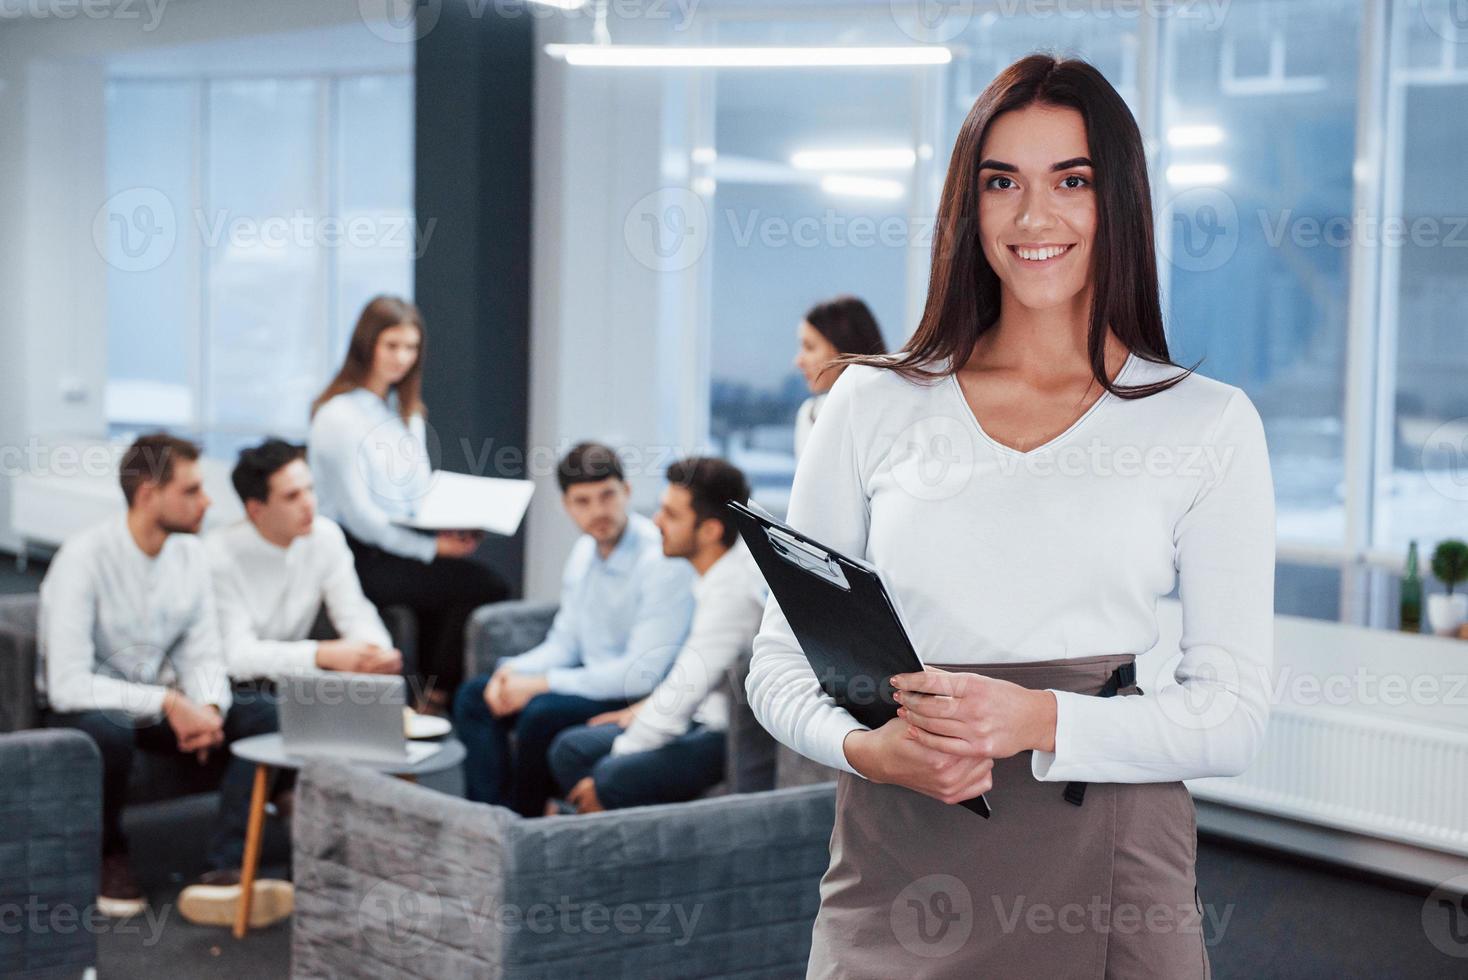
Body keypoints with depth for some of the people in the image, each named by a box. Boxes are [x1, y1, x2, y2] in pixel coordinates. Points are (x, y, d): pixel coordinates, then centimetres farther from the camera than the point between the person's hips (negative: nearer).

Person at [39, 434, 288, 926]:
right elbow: (67, 684, -26)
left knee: (264, 714, -17)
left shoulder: (190, 553, -1)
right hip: (90, 709, -6)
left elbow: (202, 654, 0)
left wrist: (209, 709, -23)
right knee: (108, 728, -40)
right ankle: (109, 855, -11)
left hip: (160, 706, 6)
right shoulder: (84, 557, -21)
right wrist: (166, 703, -30)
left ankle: (223, 873, -26)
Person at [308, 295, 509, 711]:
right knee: (485, 586, -24)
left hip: (402, 547, 8)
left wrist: (453, 529, -3)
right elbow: (358, 514, -12)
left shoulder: (407, 414, 19)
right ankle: (434, 699, -10)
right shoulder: (339, 415, -7)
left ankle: (433, 699, -11)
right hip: (359, 560, -8)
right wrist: (431, 547, -17)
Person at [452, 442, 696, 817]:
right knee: (473, 697, 1)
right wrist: (515, 671, -7)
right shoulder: (585, 550, 7)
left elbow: (643, 671, -25)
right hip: (592, 679, 9)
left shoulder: (663, 561, -20)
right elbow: (564, 642, 15)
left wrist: (541, 684, -23)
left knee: (541, 713, -30)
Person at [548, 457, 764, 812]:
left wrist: (613, 763, -13)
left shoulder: (733, 590, -23)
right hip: (707, 719, 10)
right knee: (569, 749, 4)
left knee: (616, 777, -31)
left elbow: (683, 693, -22)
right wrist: (647, 706, 16)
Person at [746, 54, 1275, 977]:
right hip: (892, 860, 1)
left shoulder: (1207, 424, 2)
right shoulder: (873, 405, 6)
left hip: (1103, 872, -1)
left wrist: (1042, 720, -16)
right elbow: (781, 658, 7)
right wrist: (866, 749, -13)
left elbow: (1234, 710, -1)